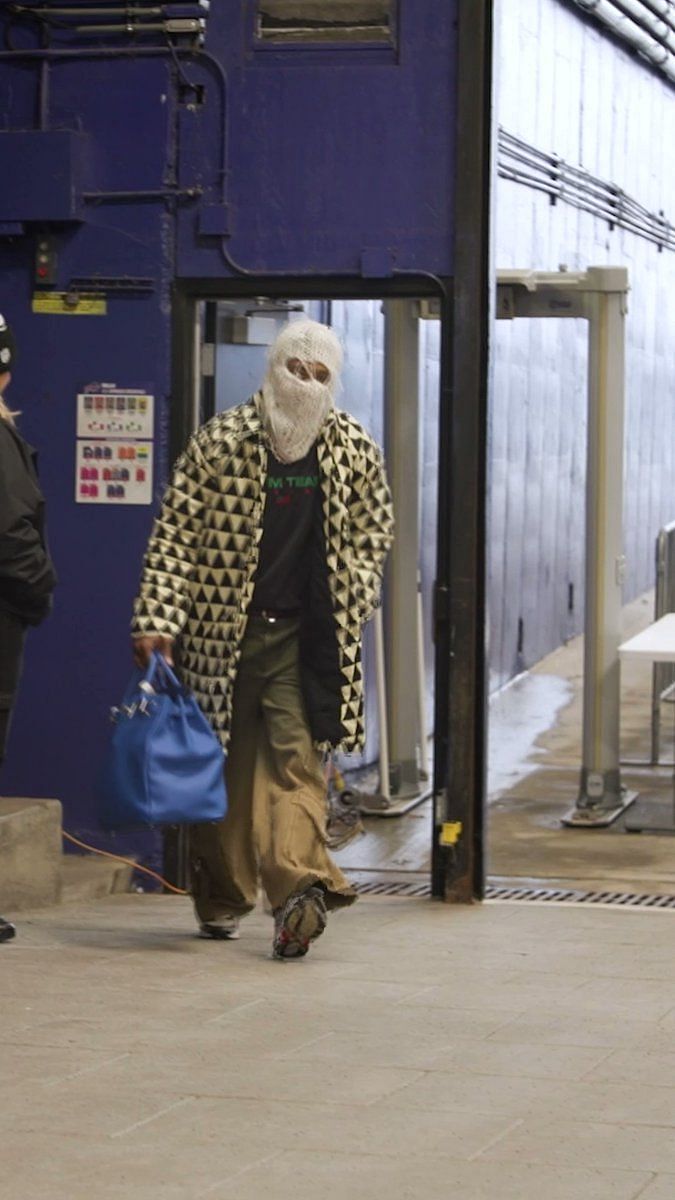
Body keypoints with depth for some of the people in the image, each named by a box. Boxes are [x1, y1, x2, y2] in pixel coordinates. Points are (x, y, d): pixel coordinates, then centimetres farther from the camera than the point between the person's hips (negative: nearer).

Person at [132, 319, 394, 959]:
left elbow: (372, 536, 15)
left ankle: (297, 886, -22)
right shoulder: (219, 441, -4)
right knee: (222, 768, 9)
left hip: (304, 637, 0)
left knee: (294, 761, -12)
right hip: (220, 632, 0)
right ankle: (220, 899, 22)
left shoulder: (356, 451, 4)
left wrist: (350, 610, 3)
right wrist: (157, 618, -13)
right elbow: (175, 533, -5)